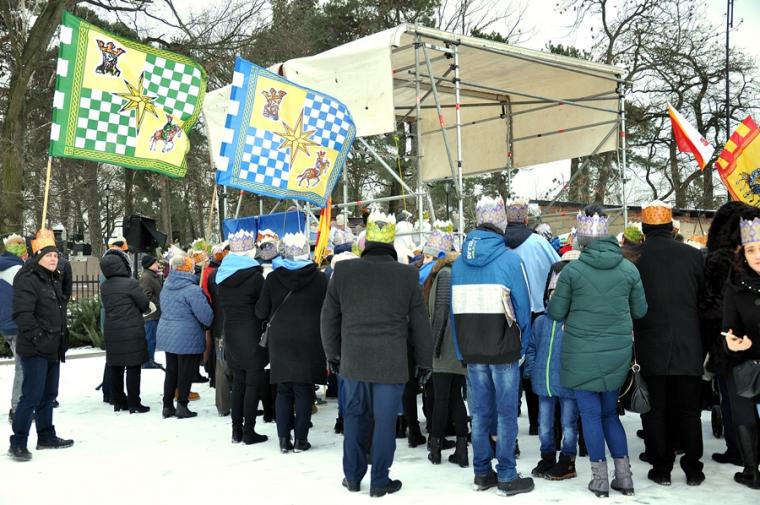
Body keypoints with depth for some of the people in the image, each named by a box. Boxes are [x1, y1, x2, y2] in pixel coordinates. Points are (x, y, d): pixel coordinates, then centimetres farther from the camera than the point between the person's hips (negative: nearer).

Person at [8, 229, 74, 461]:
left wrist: (62, 342, 22)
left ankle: (46, 436, 29)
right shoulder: (27, 279, -13)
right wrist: (38, 337, -25)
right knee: (32, 396, -9)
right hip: (35, 351, -9)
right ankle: (17, 444, -1)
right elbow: (22, 314, -22)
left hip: (53, 350, 9)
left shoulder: (54, 280, 16)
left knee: (48, 395, 17)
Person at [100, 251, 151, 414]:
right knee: (133, 367, 0)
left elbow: (107, 306, 12)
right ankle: (134, 404, 1)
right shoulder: (130, 283, -14)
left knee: (116, 368, 12)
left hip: (111, 331, 6)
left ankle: (118, 402, 20)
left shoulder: (104, 287, 5)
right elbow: (144, 305, -7)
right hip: (131, 331, -6)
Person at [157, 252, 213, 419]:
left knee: (171, 371, 16)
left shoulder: (166, 287, 6)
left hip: (166, 335, 8)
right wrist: (210, 324, -1)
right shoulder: (192, 290, -20)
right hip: (187, 339, -8)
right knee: (186, 372, 5)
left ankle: (167, 406, 22)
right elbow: (206, 316, -21)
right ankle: (182, 406, 11)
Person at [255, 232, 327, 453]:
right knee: (303, 390, 5)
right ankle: (300, 439, 6)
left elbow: (261, 312, 1)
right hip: (309, 342, -1)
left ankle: (284, 439, 10)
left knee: (283, 390, 10)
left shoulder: (273, 278, -3)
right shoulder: (319, 278, -6)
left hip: (280, 341, 1)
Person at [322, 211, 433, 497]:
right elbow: (420, 323, 1)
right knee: (384, 420, 6)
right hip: (391, 364, -2)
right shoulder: (407, 275, -7)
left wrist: (333, 354, 19)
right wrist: (424, 360, 12)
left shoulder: (343, 271, -2)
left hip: (353, 361, 2)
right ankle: (379, 482, 14)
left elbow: (329, 317, 7)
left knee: (354, 417, 16)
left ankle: (352, 476, 25)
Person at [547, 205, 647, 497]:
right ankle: (624, 476, 18)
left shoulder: (572, 270, -10)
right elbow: (640, 311, 9)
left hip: (582, 354, -3)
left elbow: (556, 313, -2)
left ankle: (600, 479, 12)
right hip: (617, 353, 3)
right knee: (610, 412, 17)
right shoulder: (628, 269, -2)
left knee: (591, 414, 7)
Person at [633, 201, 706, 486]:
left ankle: (661, 468, 13)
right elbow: (703, 298, 8)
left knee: (655, 409, 9)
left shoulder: (634, 257, -7)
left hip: (651, 348, -2)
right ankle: (693, 468, 18)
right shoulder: (692, 255, -1)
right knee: (689, 409, 13)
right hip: (688, 348, 2)